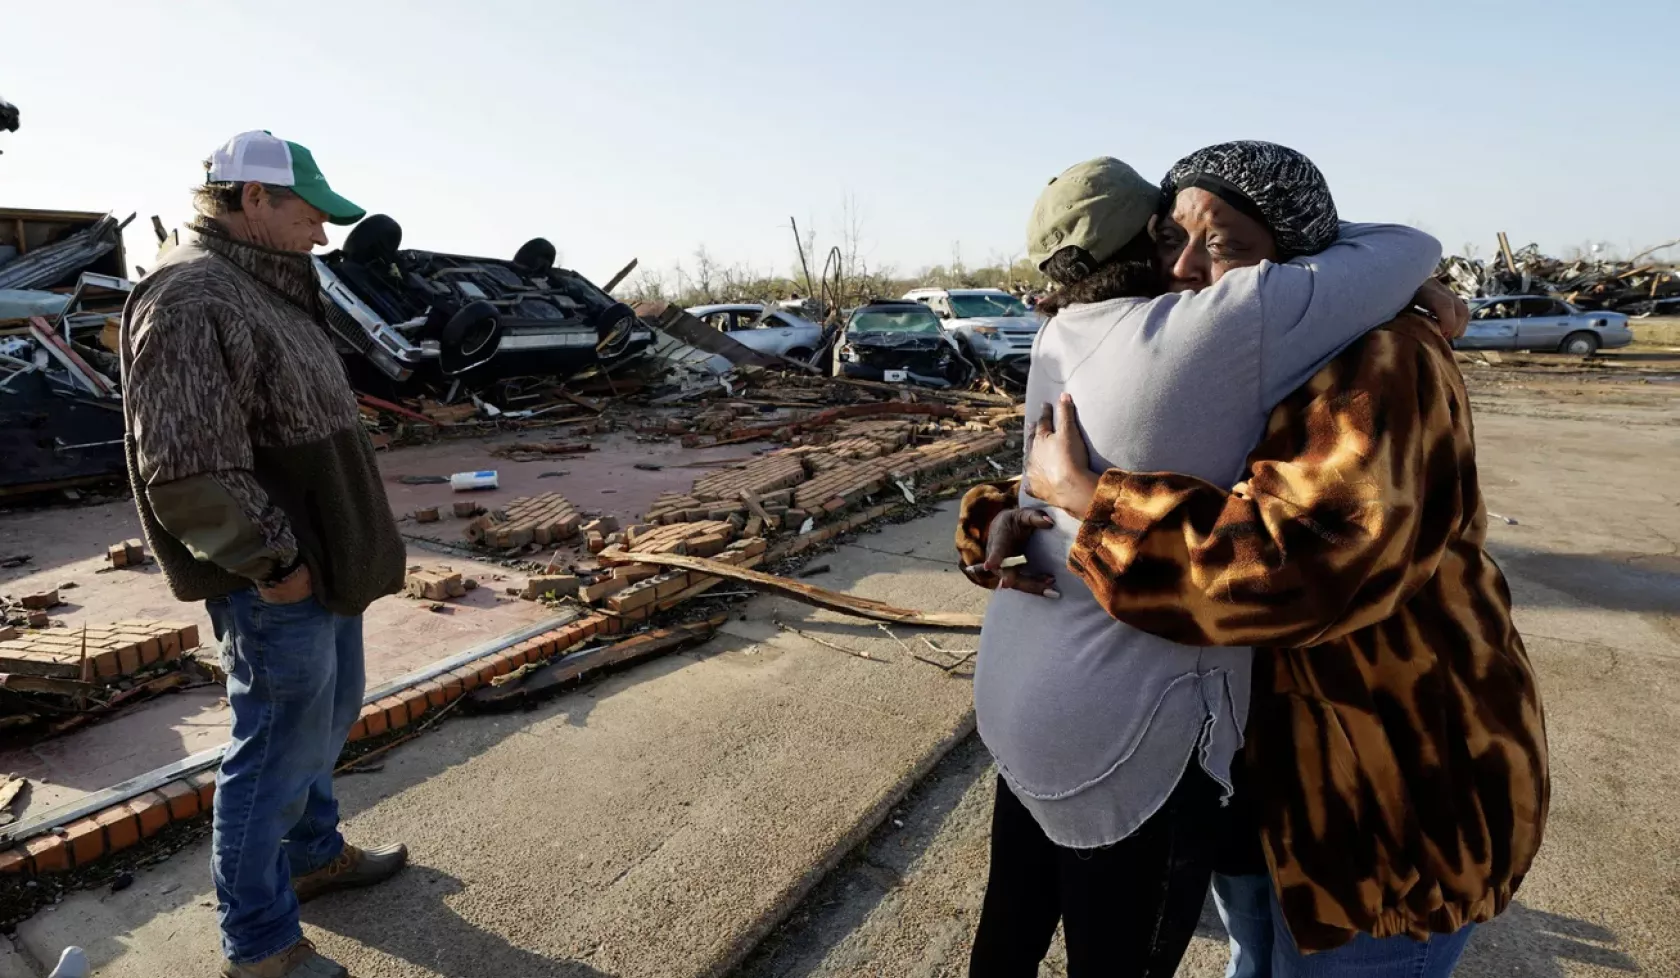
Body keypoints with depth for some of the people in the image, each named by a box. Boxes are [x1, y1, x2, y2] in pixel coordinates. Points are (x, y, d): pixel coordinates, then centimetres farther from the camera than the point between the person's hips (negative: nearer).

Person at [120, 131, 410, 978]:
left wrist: (342, 551, 15)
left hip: (325, 566, 10)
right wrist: (271, 561, -18)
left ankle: (313, 854, 44)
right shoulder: (190, 301, -19)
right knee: (277, 749, 3)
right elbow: (186, 470, -26)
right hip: (277, 584, -10)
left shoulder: (268, 290, 13)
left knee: (326, 716, 23)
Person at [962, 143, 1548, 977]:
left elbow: (1308, 561, -41)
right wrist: (1004, 525, -18)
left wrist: (1080, 493, -34)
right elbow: (1047, 486, 6)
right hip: (1249, 768, 7)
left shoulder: (1378, 365, -24)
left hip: (1396, 792, -7)